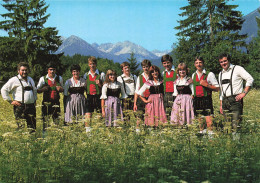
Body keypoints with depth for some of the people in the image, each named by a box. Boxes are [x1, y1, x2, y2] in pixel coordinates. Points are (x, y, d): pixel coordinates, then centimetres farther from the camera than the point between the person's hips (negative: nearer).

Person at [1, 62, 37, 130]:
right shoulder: (14, 80, -2)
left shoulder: (30, 79, 19)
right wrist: (10, 101, -8)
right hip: (20, 107, -6)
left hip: (31, 106, 6)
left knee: (33, 127, 5)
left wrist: (35, 99, 21)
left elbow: (35, 90, 35)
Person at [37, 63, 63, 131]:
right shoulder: (43, 79, 4)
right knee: (45, 118, -2)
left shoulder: (59, 78, 11)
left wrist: (60, 89, -5)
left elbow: (62, 89, 20)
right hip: (46, 102, -2)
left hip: (56, 102, 2)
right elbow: (37, 90, 8)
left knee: (56, 118, 2)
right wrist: (43, 89, -14)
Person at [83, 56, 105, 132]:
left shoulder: (101, 74, 6)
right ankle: (87, 130, -1)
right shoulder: (86, 75, 13)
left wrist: (99, 84, -11)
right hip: (89, 97, 2)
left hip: (98, 97, -2)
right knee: (88, 114, -6)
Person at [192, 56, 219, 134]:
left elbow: (217, 88, -1)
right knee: (200, 121, 8)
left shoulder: (209, 74, 0)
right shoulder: (193, 75, 15)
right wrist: (193, 94, 13)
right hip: (196, 100, 5)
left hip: (206, 99, -5)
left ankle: (210, 133, -9)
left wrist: (207, 85, -14)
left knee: (209, 120, -13)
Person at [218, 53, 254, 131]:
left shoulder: (237, 69, 1)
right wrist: (221, 104, 18)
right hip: (225, 101, 6)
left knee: (236, 124, -14)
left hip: (235, 100, -6)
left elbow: (250, 79, -5)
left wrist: (244, 93, -13)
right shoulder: (220, 74, 20)